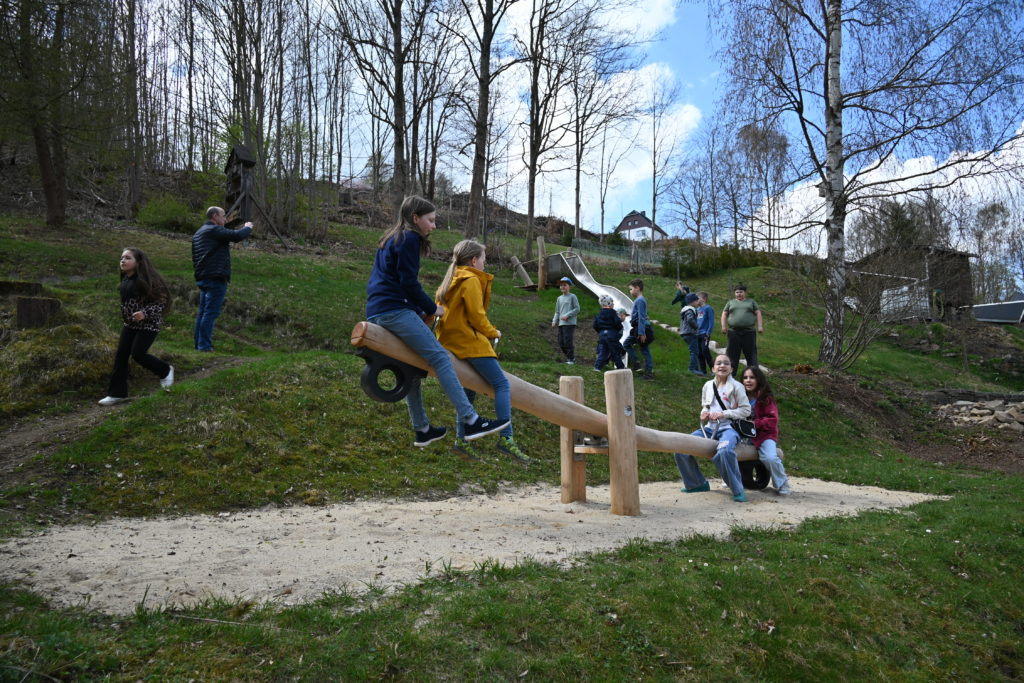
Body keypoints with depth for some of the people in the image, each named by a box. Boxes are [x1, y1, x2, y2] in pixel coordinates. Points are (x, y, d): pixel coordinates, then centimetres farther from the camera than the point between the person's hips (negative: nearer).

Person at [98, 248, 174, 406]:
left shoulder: (146, 280, -19)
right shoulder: (125, 280, 5)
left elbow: (161, 301, -19)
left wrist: (145, 313, -29)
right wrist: (125, 314, 17)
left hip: (148, 324, -7)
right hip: (130, 324, 8)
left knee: (138, 354, -11)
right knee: (120, 356, 2)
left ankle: (166, 371, 17)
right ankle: (117, 393, 9)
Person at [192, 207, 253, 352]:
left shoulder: (198, 233, 21)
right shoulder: (214, 230, -9)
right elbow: (237, 236, -18)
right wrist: (247, 227, -1)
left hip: (202, 277, 10)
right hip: (216, 277, -10)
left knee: (203, 312, 12)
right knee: (211, 312, -10)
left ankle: (199, 344, 16)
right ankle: (204, 345, -12)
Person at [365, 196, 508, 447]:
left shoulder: (392, 239, 24)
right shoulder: (409, 239, -6)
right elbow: (409, 283, -13)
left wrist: (420, 310, 17)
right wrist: (431, 309, -1)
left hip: (378, 311, 10)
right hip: (395, 310, -10)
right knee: (440, 357, -15)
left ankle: (422, 430, 21)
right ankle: (471, 422, -22)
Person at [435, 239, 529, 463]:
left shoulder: (450, 280, 19)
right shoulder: (471, 280, -8)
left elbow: (441, 310, 18)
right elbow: (477, 316, -13)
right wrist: (493, 333, 4)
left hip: (451, 341, 10)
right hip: (470, 343, -10)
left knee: (469, 391, 15)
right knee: (502, 384, -12)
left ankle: (461, 439, 14)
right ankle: (505, 438, -20)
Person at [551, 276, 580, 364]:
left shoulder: (572, 297, 0)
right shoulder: (559, 298, 17)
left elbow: (577, 309, -4)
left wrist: (567, 315, -13)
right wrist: (554, 321, 7)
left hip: (570, 323, -6)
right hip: (561, 324, 6)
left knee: (568, 341, -13)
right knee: (561, 343, 4)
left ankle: (572, 359, -5)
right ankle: (568, 358, 16)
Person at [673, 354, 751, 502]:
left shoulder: (736, 386, -3)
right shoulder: (708, 386, 12)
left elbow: (746, 410, -5)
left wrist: (723, 414, -14)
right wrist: (704, 413, 2)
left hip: (728, 427, -6)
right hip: (710, 428, 6)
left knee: (725, 451, -40)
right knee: (681, 449, -9)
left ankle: (738, 490, -22)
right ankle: (697, 484, 12)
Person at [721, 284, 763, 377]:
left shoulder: (751, 302, 14)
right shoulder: (731, 302, 16)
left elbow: (758, 313, 9)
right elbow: (724, 314, 14)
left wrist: (760, 326, -3)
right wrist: (724, 325, 0)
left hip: (749, 332, -1)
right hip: (733, 332, 1)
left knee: (751, 353, -2)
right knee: (732, 353, 2)